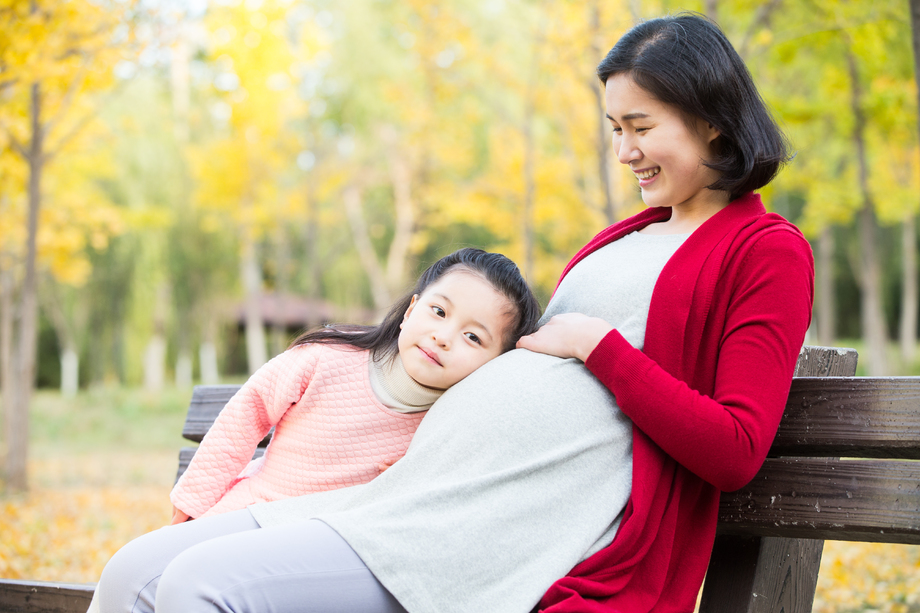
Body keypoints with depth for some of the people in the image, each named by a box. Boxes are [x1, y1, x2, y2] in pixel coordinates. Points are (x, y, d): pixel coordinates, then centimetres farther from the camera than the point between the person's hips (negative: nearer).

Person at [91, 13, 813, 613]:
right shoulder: (624, 238, 26)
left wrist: (600, 344, -7)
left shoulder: (768, 250, 2)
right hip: (434, 483, 8)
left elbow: (736, 452, -8)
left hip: (530, 535, -8)